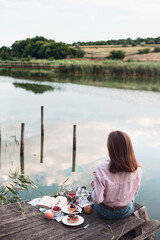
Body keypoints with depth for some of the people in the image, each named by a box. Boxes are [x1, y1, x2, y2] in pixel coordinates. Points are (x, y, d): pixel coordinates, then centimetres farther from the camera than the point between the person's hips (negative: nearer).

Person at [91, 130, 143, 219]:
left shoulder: (102, 170, -31)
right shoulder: (137, 169, -22)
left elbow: (97, 200, -23)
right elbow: (134, 192, -3)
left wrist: (94, 185, -5)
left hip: (106, 213, -2)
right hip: (126, 212, 2)